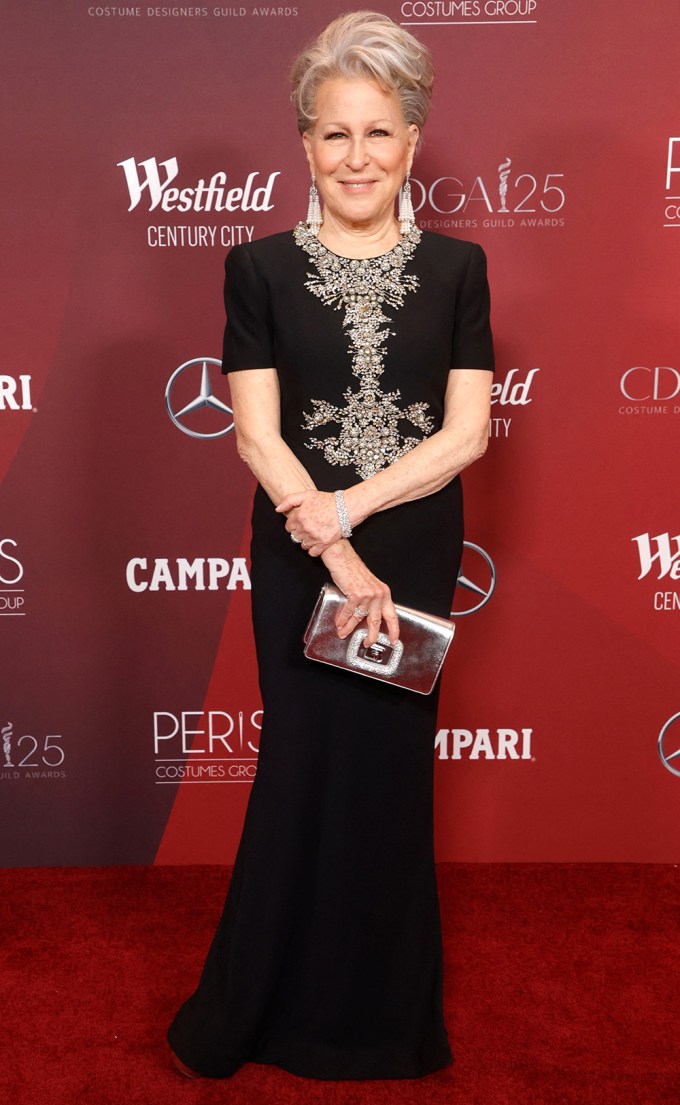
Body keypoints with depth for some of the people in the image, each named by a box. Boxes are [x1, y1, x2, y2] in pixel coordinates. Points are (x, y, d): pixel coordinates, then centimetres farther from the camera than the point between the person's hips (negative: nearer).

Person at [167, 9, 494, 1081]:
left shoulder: (456, 267, 3)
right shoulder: (262, 268, 0)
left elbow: (467, 431, -4)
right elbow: (258, 436, -7)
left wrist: (351, 507, -15)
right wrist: (341, 564, -15)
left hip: (417, 553, 1)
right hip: (298, 555, -1)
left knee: (393, 766, 10)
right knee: (303, 764, 6)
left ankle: (384, 1011, 32)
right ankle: (260, 1009, 29)